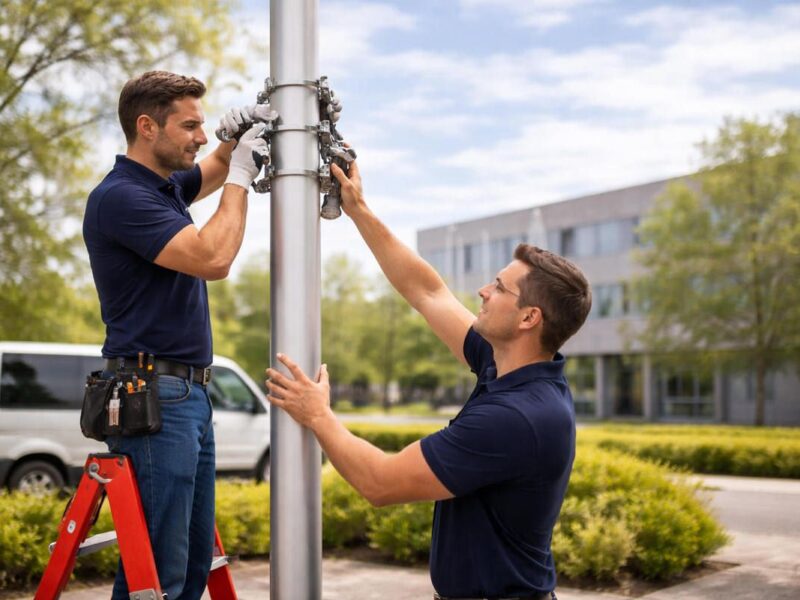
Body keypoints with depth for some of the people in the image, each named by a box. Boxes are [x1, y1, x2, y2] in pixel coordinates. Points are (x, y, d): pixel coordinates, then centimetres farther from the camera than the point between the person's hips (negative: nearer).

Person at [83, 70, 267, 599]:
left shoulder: (167, 185, 13)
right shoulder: (121, 197, -14)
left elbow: (213, 173, 33)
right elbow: (213, 258, -23)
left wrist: (236, 139, 10)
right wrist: (240, 175, -11)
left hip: (191, 392, 9)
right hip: (153, 396, -9)